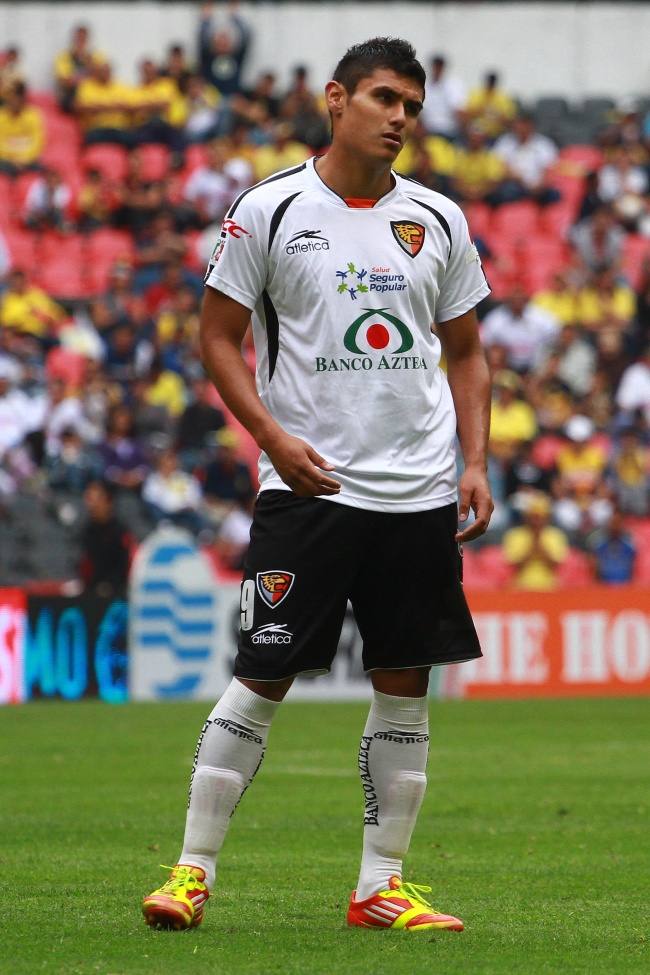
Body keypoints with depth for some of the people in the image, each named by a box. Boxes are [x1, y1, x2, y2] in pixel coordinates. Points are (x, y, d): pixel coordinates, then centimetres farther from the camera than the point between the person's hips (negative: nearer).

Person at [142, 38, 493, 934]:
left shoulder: (437, 220, 9)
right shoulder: (271, 211, -2)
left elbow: (465, 351, 16)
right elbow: (219, 338, 2)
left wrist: (476, 463, 4)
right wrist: (275, 438, -11)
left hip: (420, 491, 4)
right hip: (310, 486, -4)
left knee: (405, 685, 4)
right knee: (262, 680, -5)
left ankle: (381, 887, 11)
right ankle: (193, 872, 3)